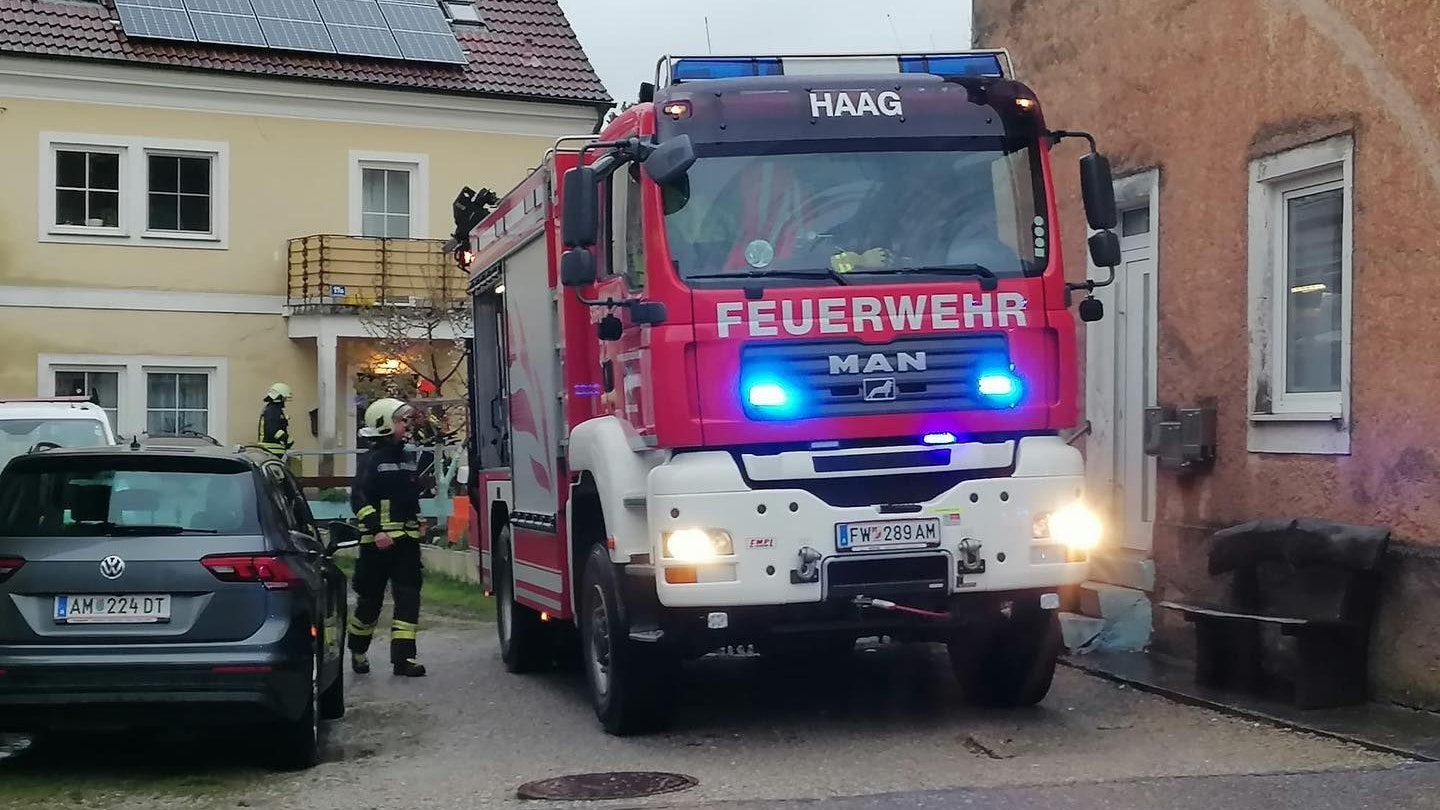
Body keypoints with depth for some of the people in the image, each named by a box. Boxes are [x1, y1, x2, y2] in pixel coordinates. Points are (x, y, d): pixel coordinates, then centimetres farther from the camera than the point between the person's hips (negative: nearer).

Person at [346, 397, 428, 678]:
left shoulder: (407, 459, 15)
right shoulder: (372, 459, -8)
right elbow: (359, 499, -16)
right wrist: (376, 531, -24)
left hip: (407, 539, 6)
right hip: (378, 541, -6)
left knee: (408, 597, -3)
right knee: (370, 598, 5)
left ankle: (403, 656, -4)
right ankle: (358, 652, 25)